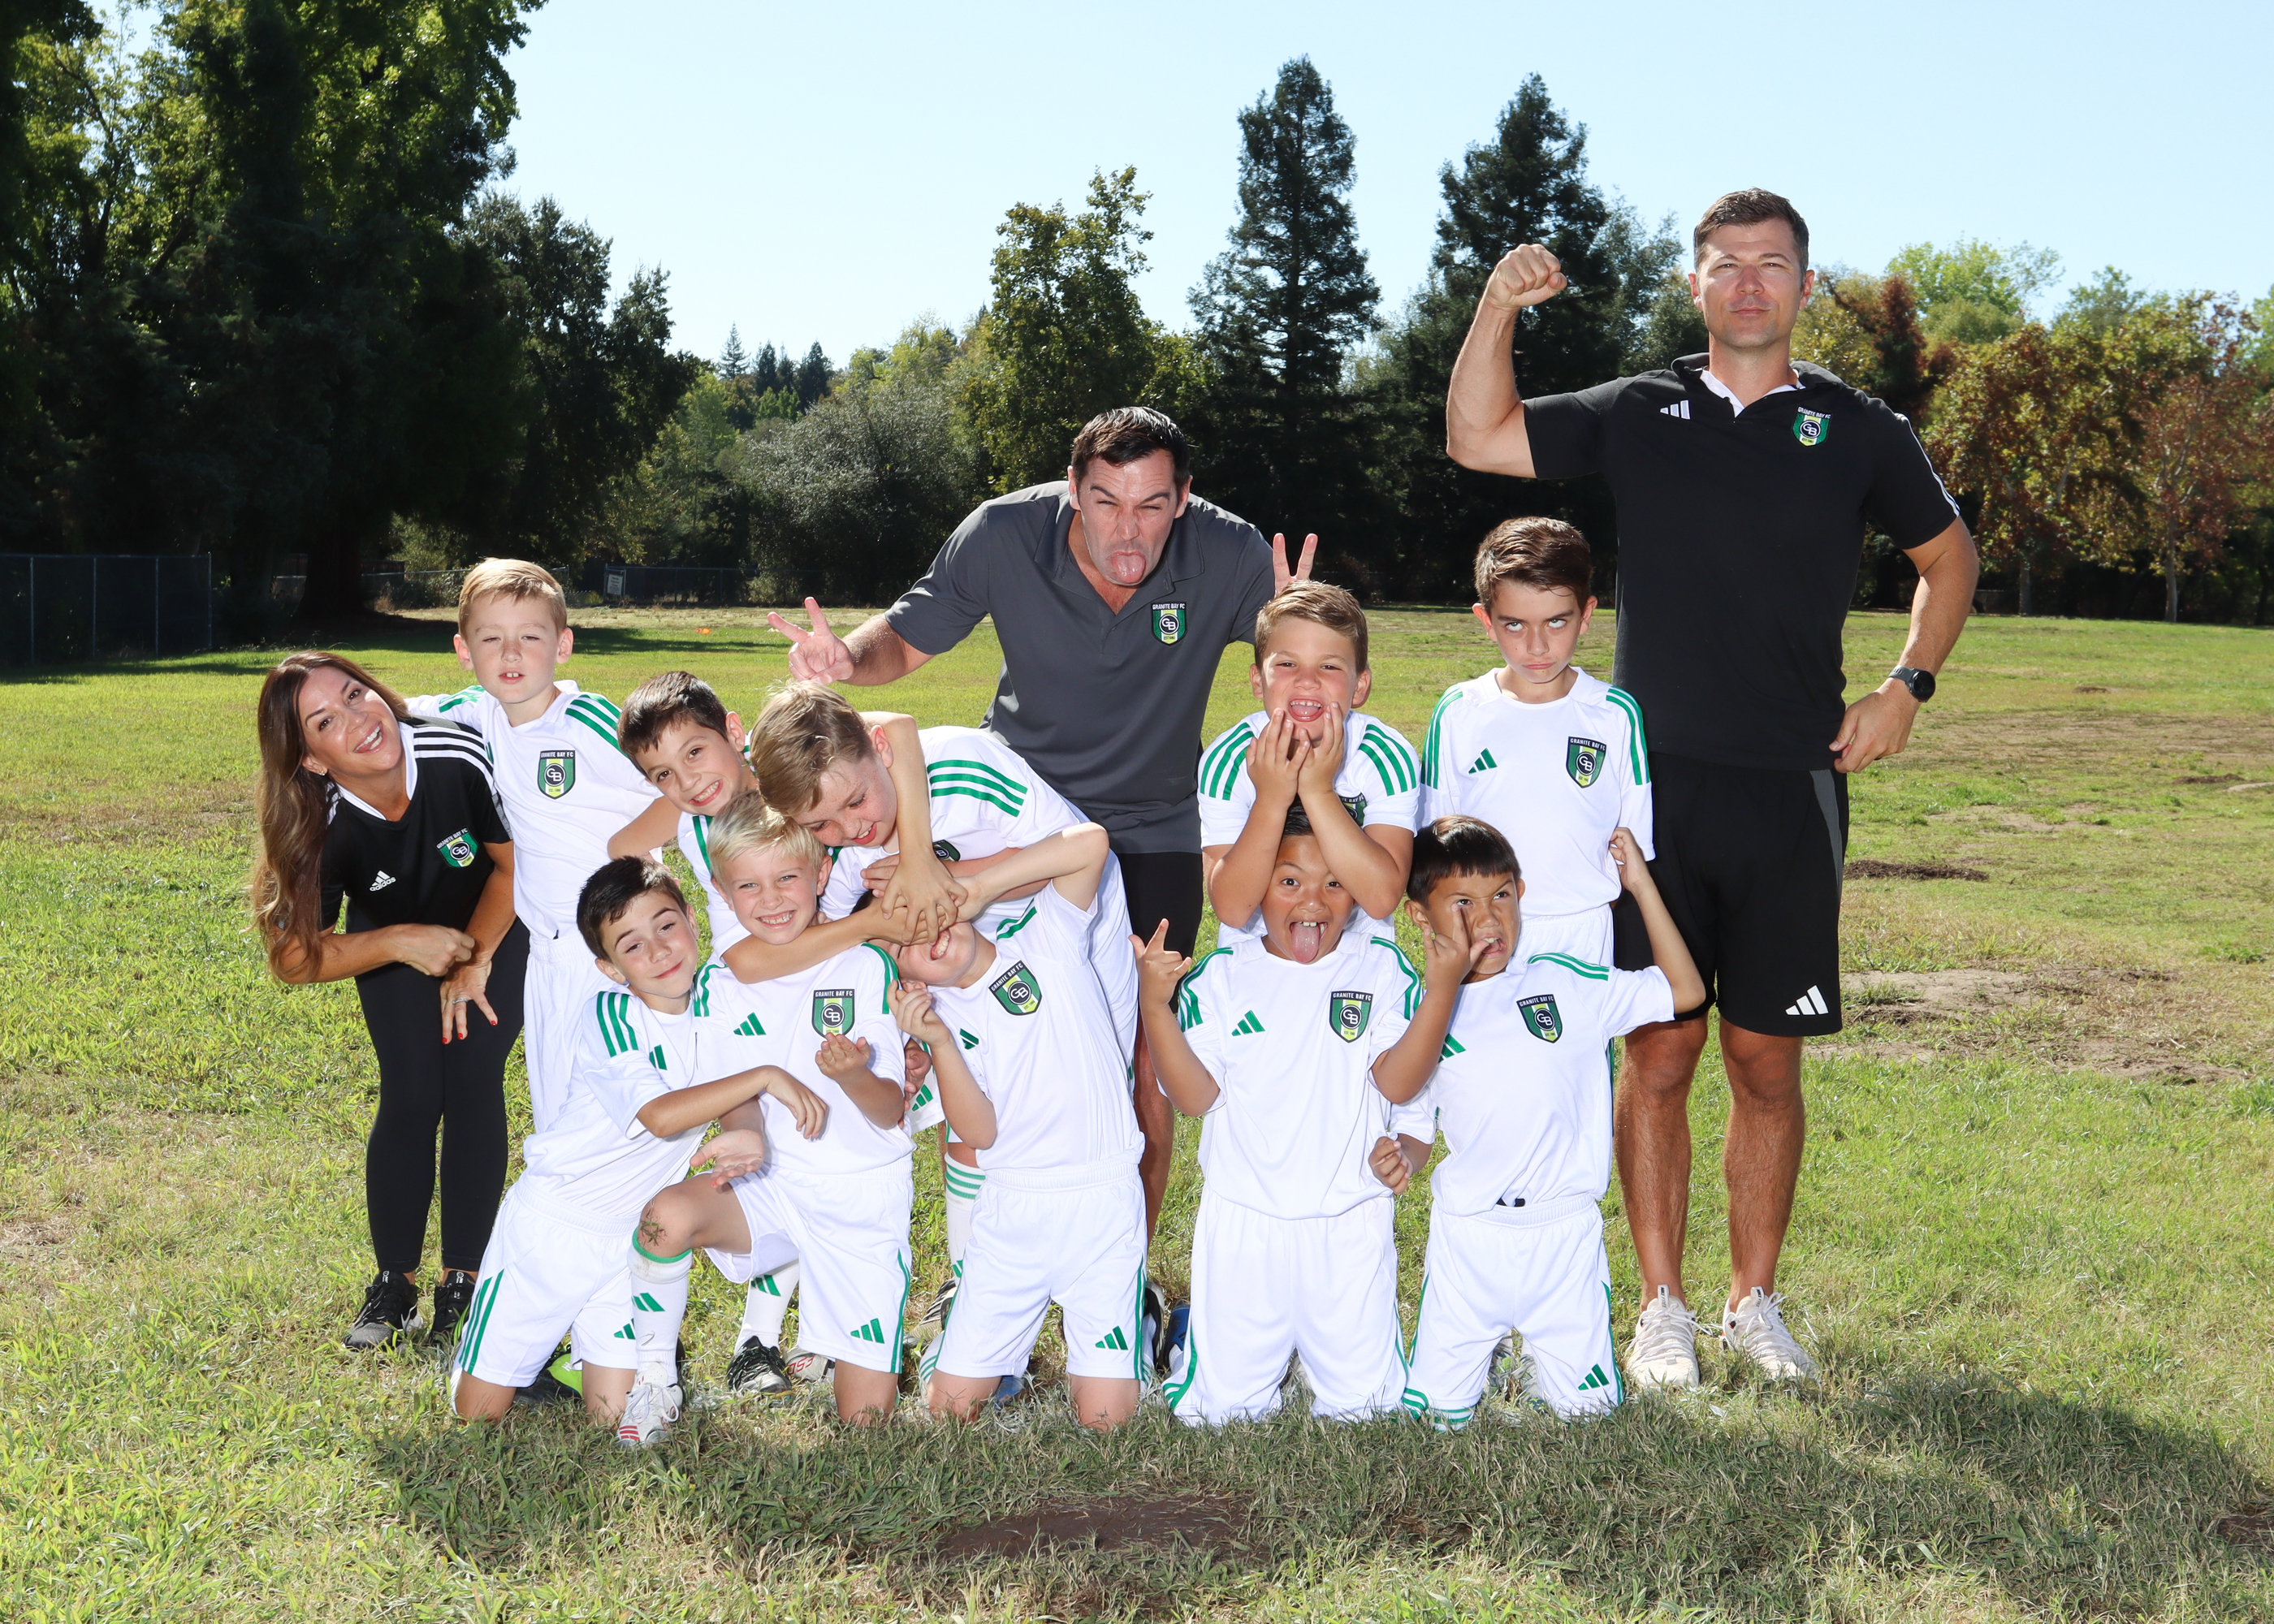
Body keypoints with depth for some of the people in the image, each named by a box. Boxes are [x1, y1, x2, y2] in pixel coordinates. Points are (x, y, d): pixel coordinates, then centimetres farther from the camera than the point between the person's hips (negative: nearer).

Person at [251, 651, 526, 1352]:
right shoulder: (324, 829, -32)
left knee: (472, 1088, -10)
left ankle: (463, 1279, 2)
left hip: (493, 926, -1)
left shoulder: (462, 755, -36)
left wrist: (474, 964, -15)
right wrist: (402, 944, -30)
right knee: (411, 1098, -9)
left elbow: (514, 860, -16)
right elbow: (297, 956, -19)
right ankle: (395, 1281, 6)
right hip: (394, 942, 1)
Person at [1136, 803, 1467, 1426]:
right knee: (1220, 1411, 8)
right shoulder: (1221, 977, -1)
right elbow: (1194, 1096, -8)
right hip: (1242, 1222, 0)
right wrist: (1155, 1007, -20)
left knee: (1364, 1405, 7)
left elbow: (1398, 1082, -11)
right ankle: (1198, 1346, 38)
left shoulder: (1381, 968, -2)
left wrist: (1442, 990, -22)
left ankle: (1329, 1354, 36)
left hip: (1349, 1227, 0)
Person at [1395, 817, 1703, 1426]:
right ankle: (1484, 1351, 30)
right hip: (1467, 1235, 1)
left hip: (1565, 1231, 0)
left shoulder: (1568, 986, 2)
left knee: (1584, 1405, 0)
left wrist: (1641, 884, 0)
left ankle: (1536, 1355, 30)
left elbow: (1684, 991, 2)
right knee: (1441, 1413, -1)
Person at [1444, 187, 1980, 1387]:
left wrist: (1907, 687, 6)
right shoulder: (1638, 416, 7)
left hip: (1792, 793, 0)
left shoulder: (1858, 432, 6)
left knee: (1767, 1062, 6)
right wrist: (1498, 308, -5)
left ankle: (1754, 1302, 21)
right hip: (1656, 786, 0)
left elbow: (1948, 556, 19)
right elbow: (1477, 437, 9)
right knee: (1659, 1052, 3)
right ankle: (1661, 1309, 14)